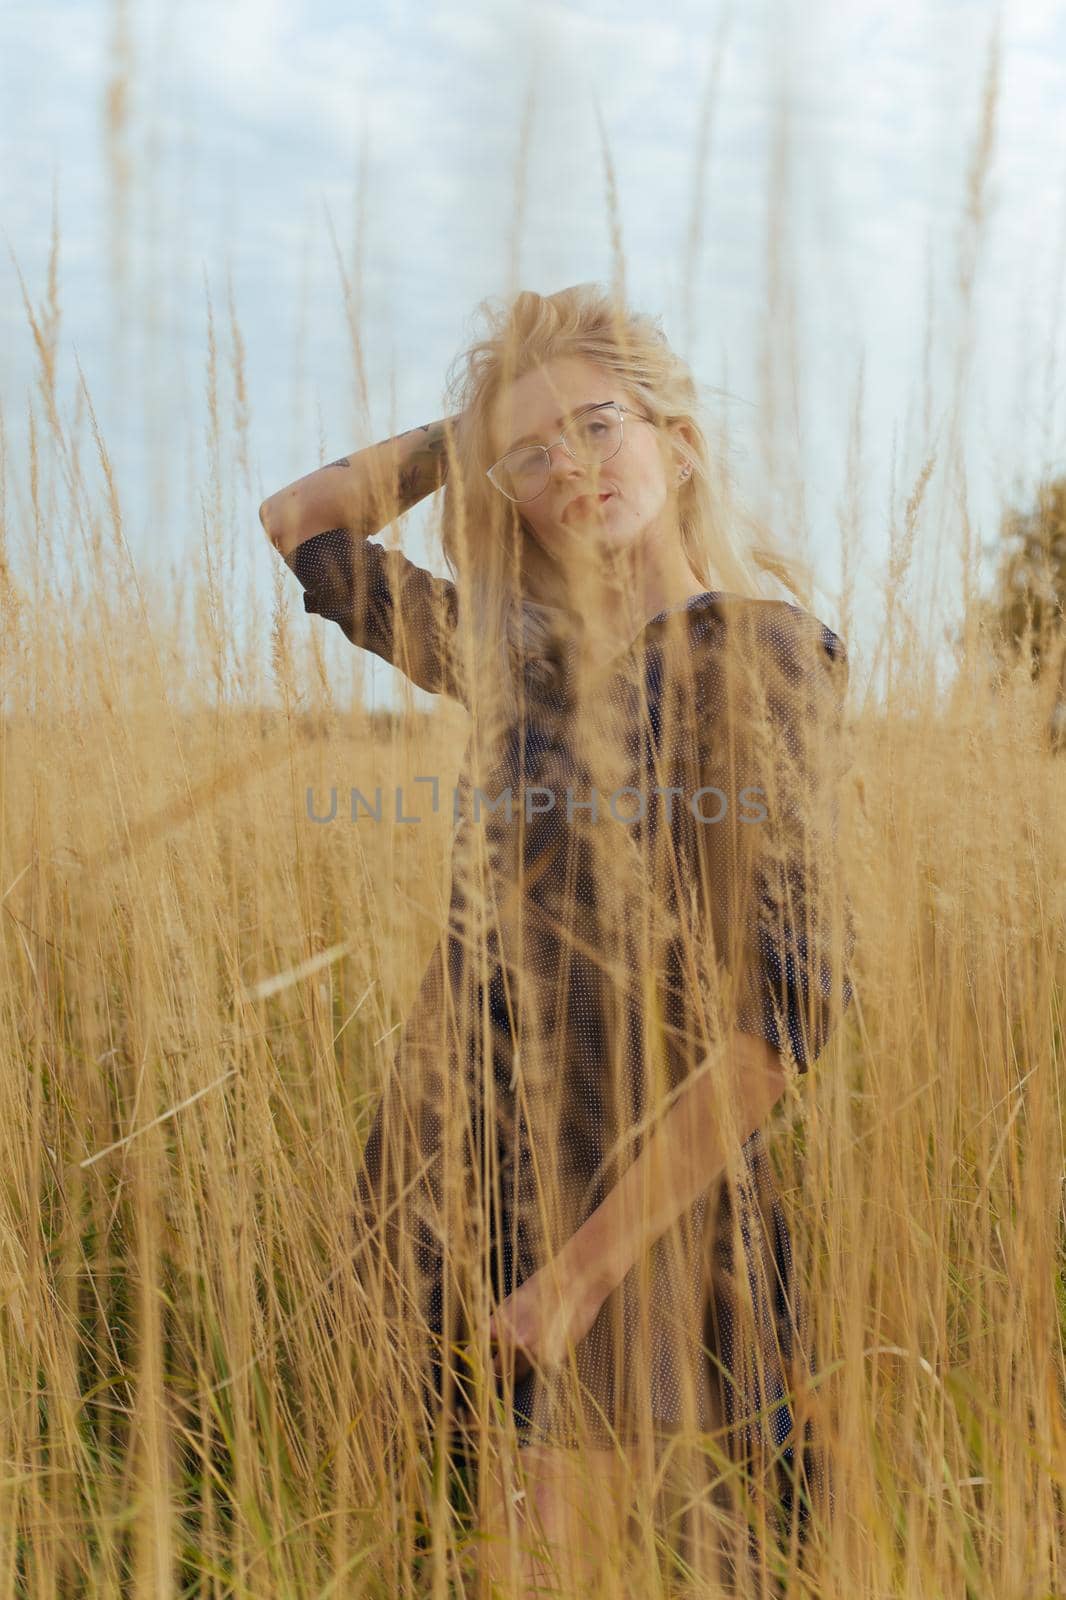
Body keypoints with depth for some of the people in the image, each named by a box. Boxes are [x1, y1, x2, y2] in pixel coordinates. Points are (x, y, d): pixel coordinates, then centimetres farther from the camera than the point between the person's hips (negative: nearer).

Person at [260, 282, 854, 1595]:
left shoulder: (755, 654, -9)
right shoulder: (528, 659, 8)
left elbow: (788, 1003, -16)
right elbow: (299, 522, 19)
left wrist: (587, 1264, -18)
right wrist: (481, 427, 11)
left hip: (627, 1191, -6)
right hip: (464, 1172, 6)